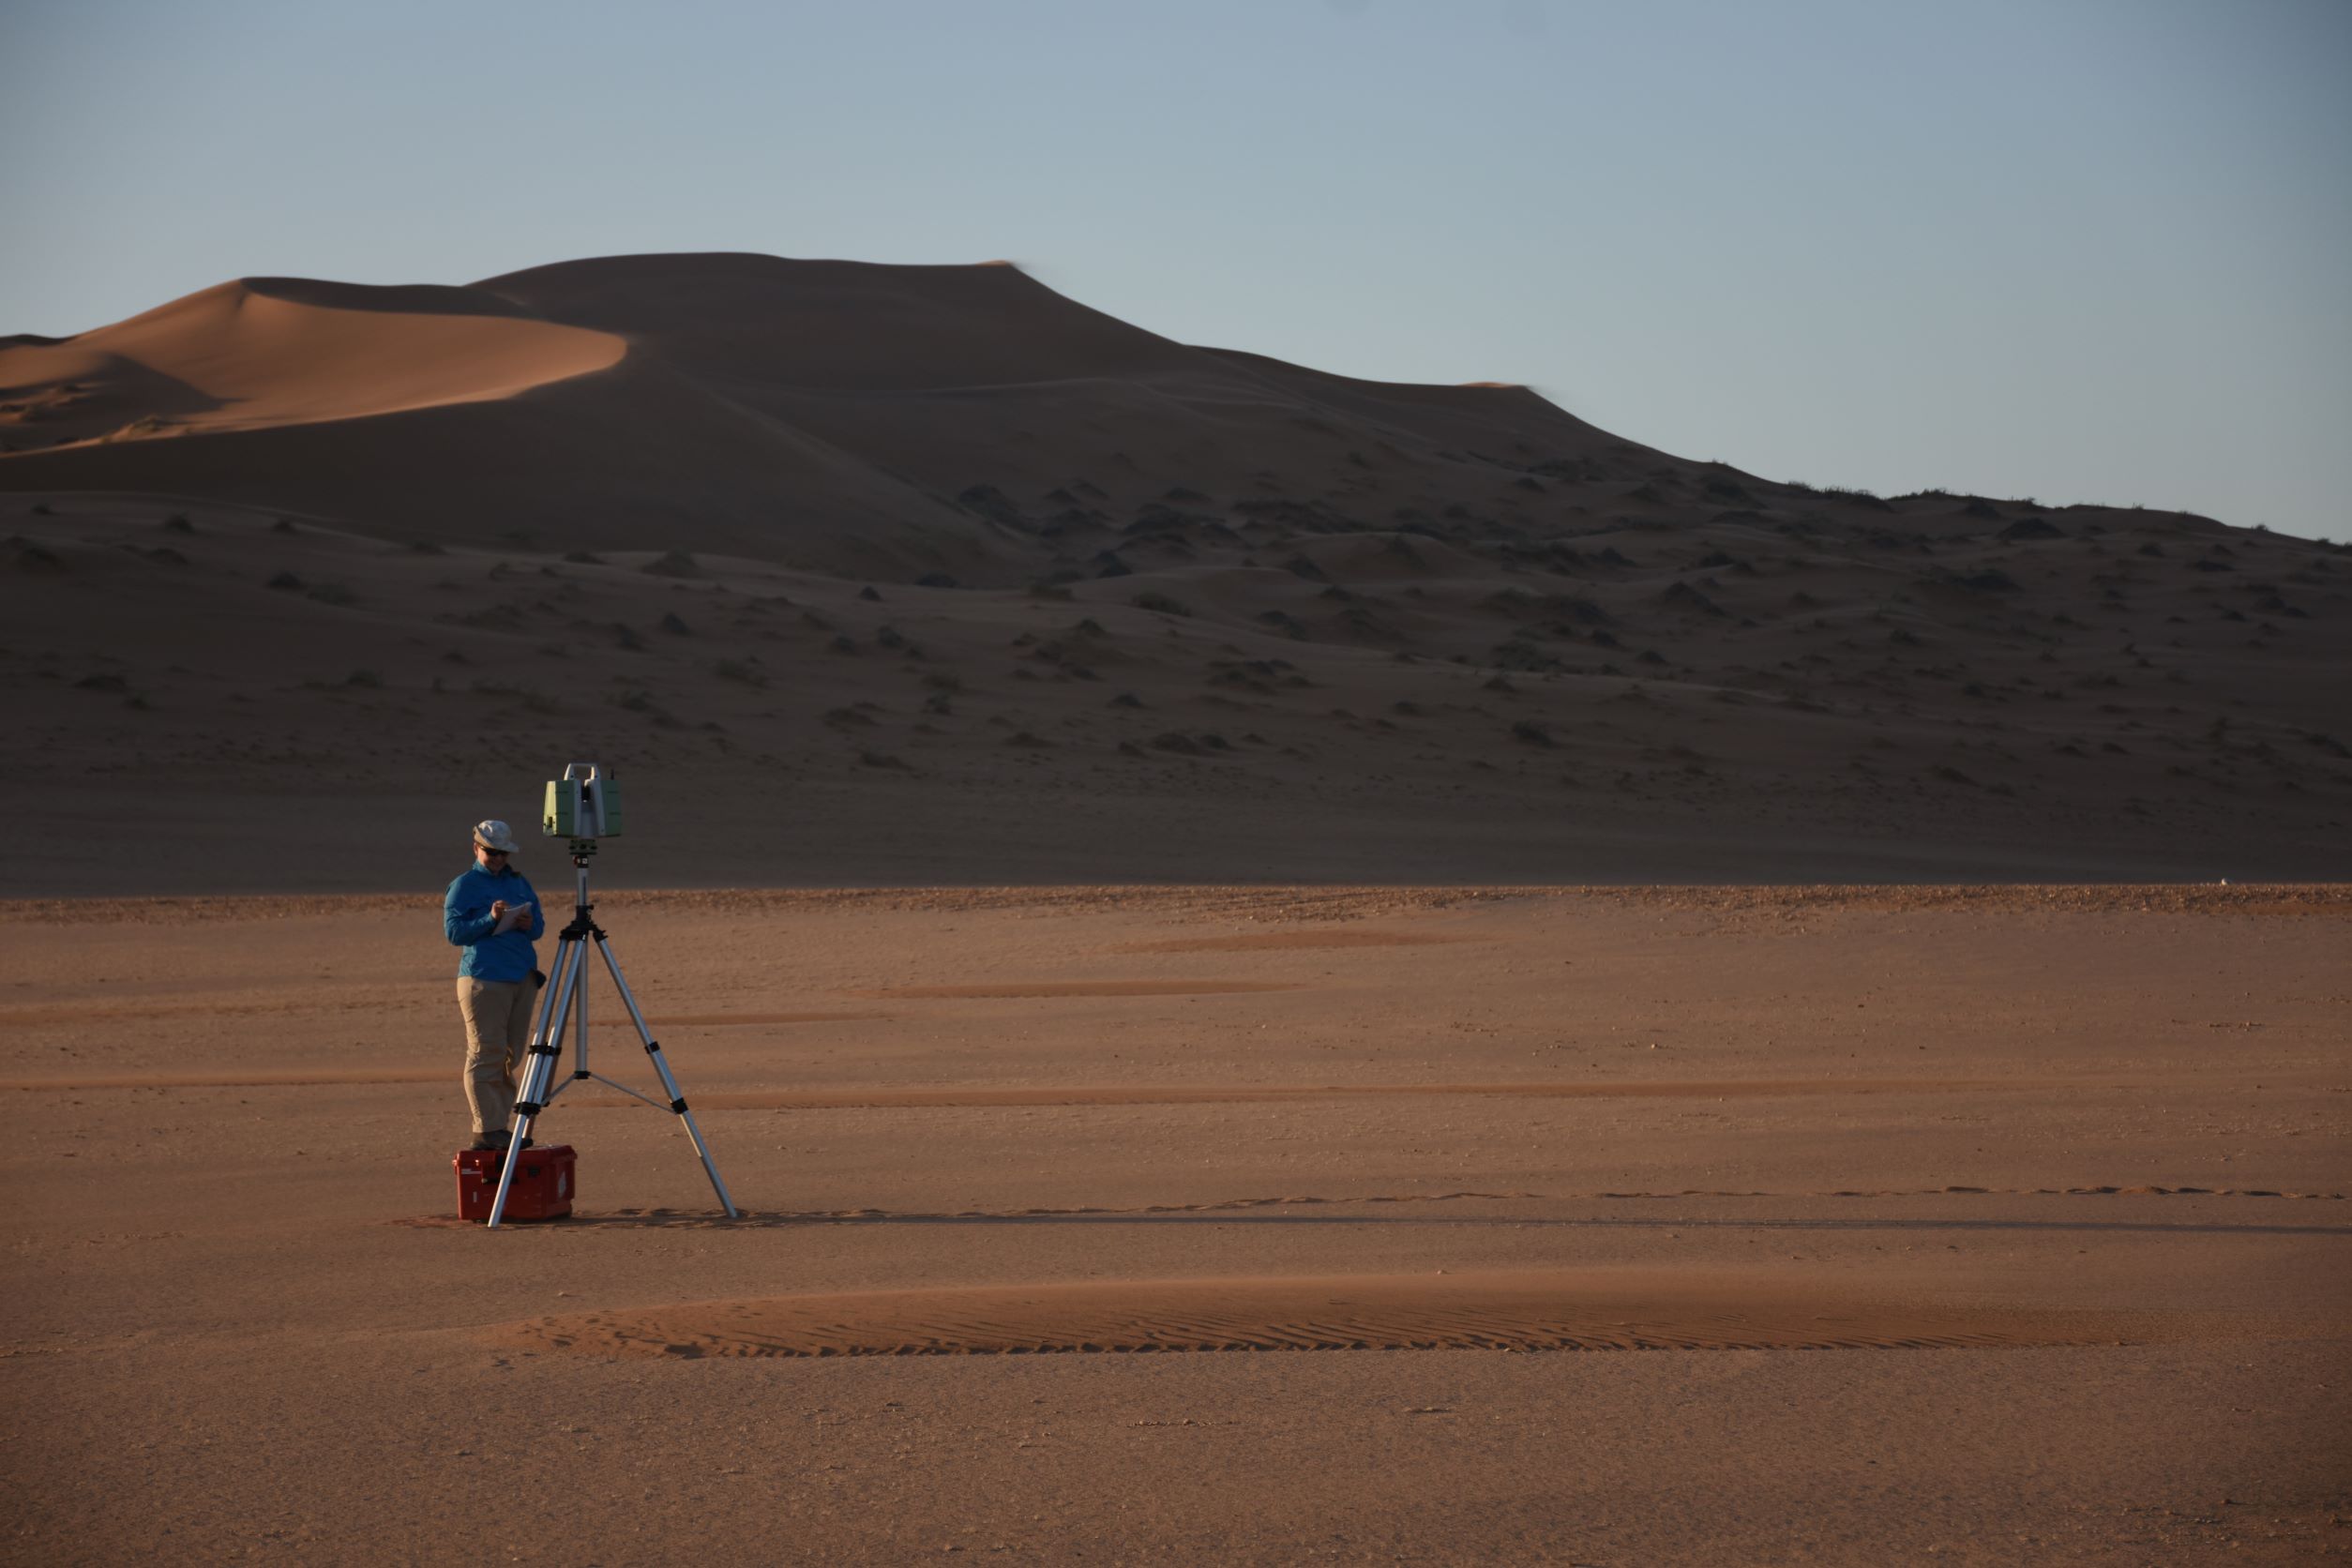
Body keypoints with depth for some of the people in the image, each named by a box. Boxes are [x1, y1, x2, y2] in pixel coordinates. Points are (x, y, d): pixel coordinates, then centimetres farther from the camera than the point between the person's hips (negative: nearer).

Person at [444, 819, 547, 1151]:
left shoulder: (519, 883, 18)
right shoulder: (464, 885, 1)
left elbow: (540, 926, 18)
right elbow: (454, 931, -7)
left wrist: (529, 924, -5)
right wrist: (491, 920, -19)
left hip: (523, 979, 6)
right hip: (484, 979, -6)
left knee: (511, 1056, 6)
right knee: (486, 1054, -9)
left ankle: (500, 1126, 10)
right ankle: (487, 1130, -10)